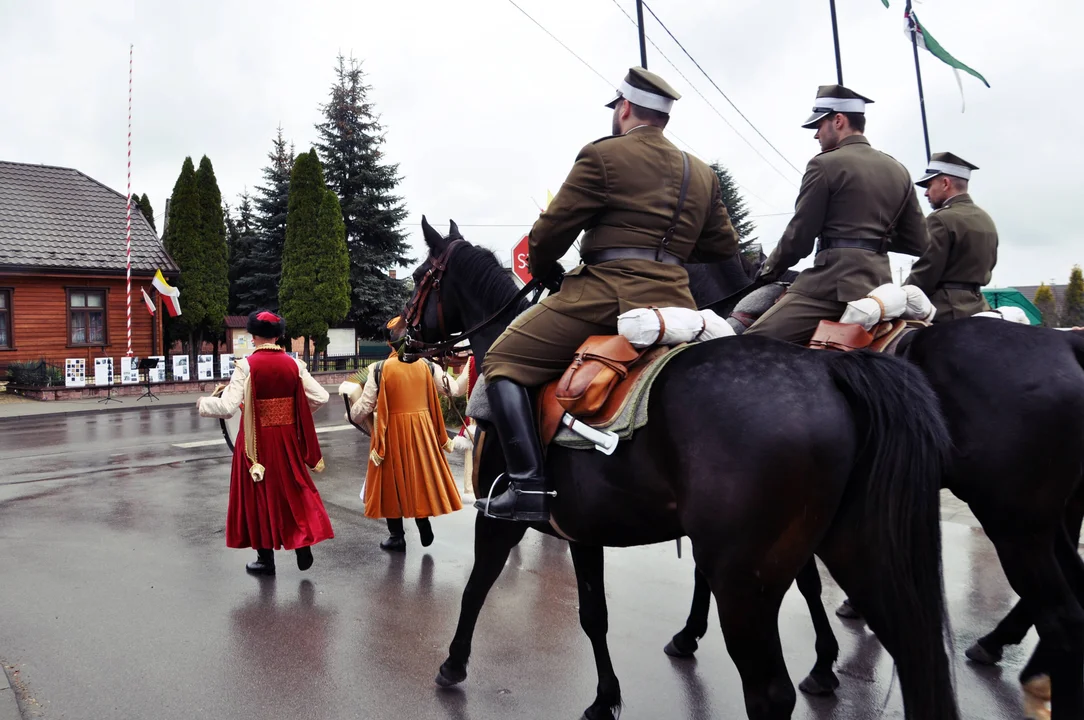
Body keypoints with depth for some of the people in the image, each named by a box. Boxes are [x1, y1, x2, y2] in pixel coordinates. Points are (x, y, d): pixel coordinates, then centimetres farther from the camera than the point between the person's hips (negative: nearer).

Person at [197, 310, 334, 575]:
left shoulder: (246, 365, -13)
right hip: (287, 438, 3)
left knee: (260, 493, 10)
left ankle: (266, 559, 20)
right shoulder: (293, 364, -2)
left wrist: (203, 404, 2)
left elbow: (227, 407, -17)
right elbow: (320, 397, -1)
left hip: (257, 440, -3)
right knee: (294, 489, 17)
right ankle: (304, 546, 13)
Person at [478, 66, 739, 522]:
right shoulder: (703, 174, 19)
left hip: (606, 291, -7)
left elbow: (550, 233, -1)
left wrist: (545, 274, 18)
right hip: (675, 303, 7)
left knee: (502, 362, -1)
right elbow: (724, 248, 22)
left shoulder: (604, 155, 1)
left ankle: (528, 485, -14)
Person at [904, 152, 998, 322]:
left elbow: (924, 275, -15)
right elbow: (988, 267, 20)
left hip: (946, 311, -9)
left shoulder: (942, 219, -13)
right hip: (978, 308, 9)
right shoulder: (986, 220, 16)